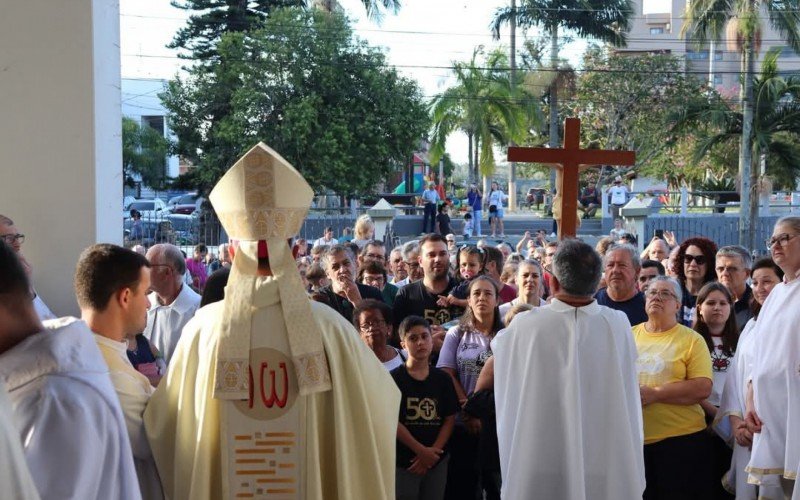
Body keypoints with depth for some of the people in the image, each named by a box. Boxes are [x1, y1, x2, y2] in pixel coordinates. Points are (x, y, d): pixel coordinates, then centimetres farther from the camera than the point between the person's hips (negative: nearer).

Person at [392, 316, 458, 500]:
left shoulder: (442, 379, 5)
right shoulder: (394, 378, -5)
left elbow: (450, 420, 2)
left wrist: (432, 453, -10)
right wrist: (421, 451, -14)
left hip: (437, 461, 3)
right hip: (403, 462, -3)